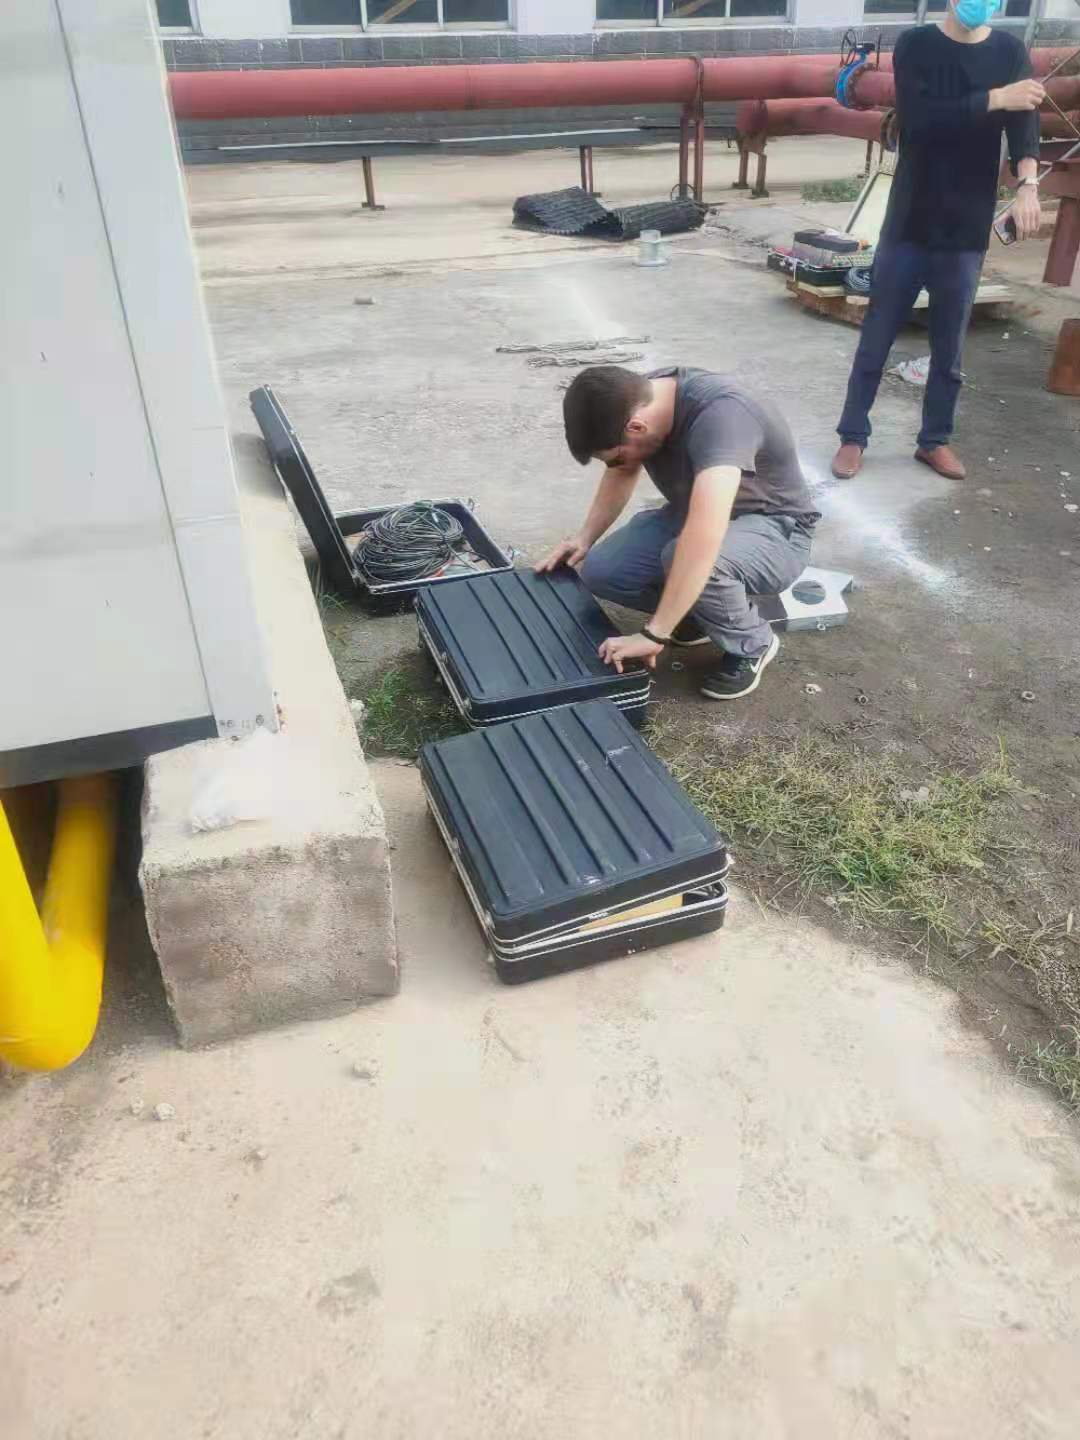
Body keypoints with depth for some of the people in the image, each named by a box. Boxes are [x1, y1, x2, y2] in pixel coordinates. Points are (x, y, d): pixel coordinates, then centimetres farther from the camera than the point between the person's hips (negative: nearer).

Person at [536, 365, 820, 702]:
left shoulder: (719, 414, -36)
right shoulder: (639, 398, -13)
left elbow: (704, 537, -47)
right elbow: (622, 473, 8)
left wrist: (654, 634, -47)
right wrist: (585, 537, -5)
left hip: (774, 532, -7)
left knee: (691, 558, -37)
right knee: (600, 571, -12)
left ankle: (752, 644, -8)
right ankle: (709, 609, 10)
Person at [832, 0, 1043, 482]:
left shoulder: (1010, 52, 5)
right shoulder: (916, 46, -1)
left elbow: (1025, 123, -7)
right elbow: (921, 119, -16)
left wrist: (1027, 186, -24)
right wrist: (995, 98, -19)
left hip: (968, 230, 2)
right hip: (910, 225, -2)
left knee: (949, 348, 7)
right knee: (876, 340, 2)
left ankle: (935, 440, 19)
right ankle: (852, 436, 12)